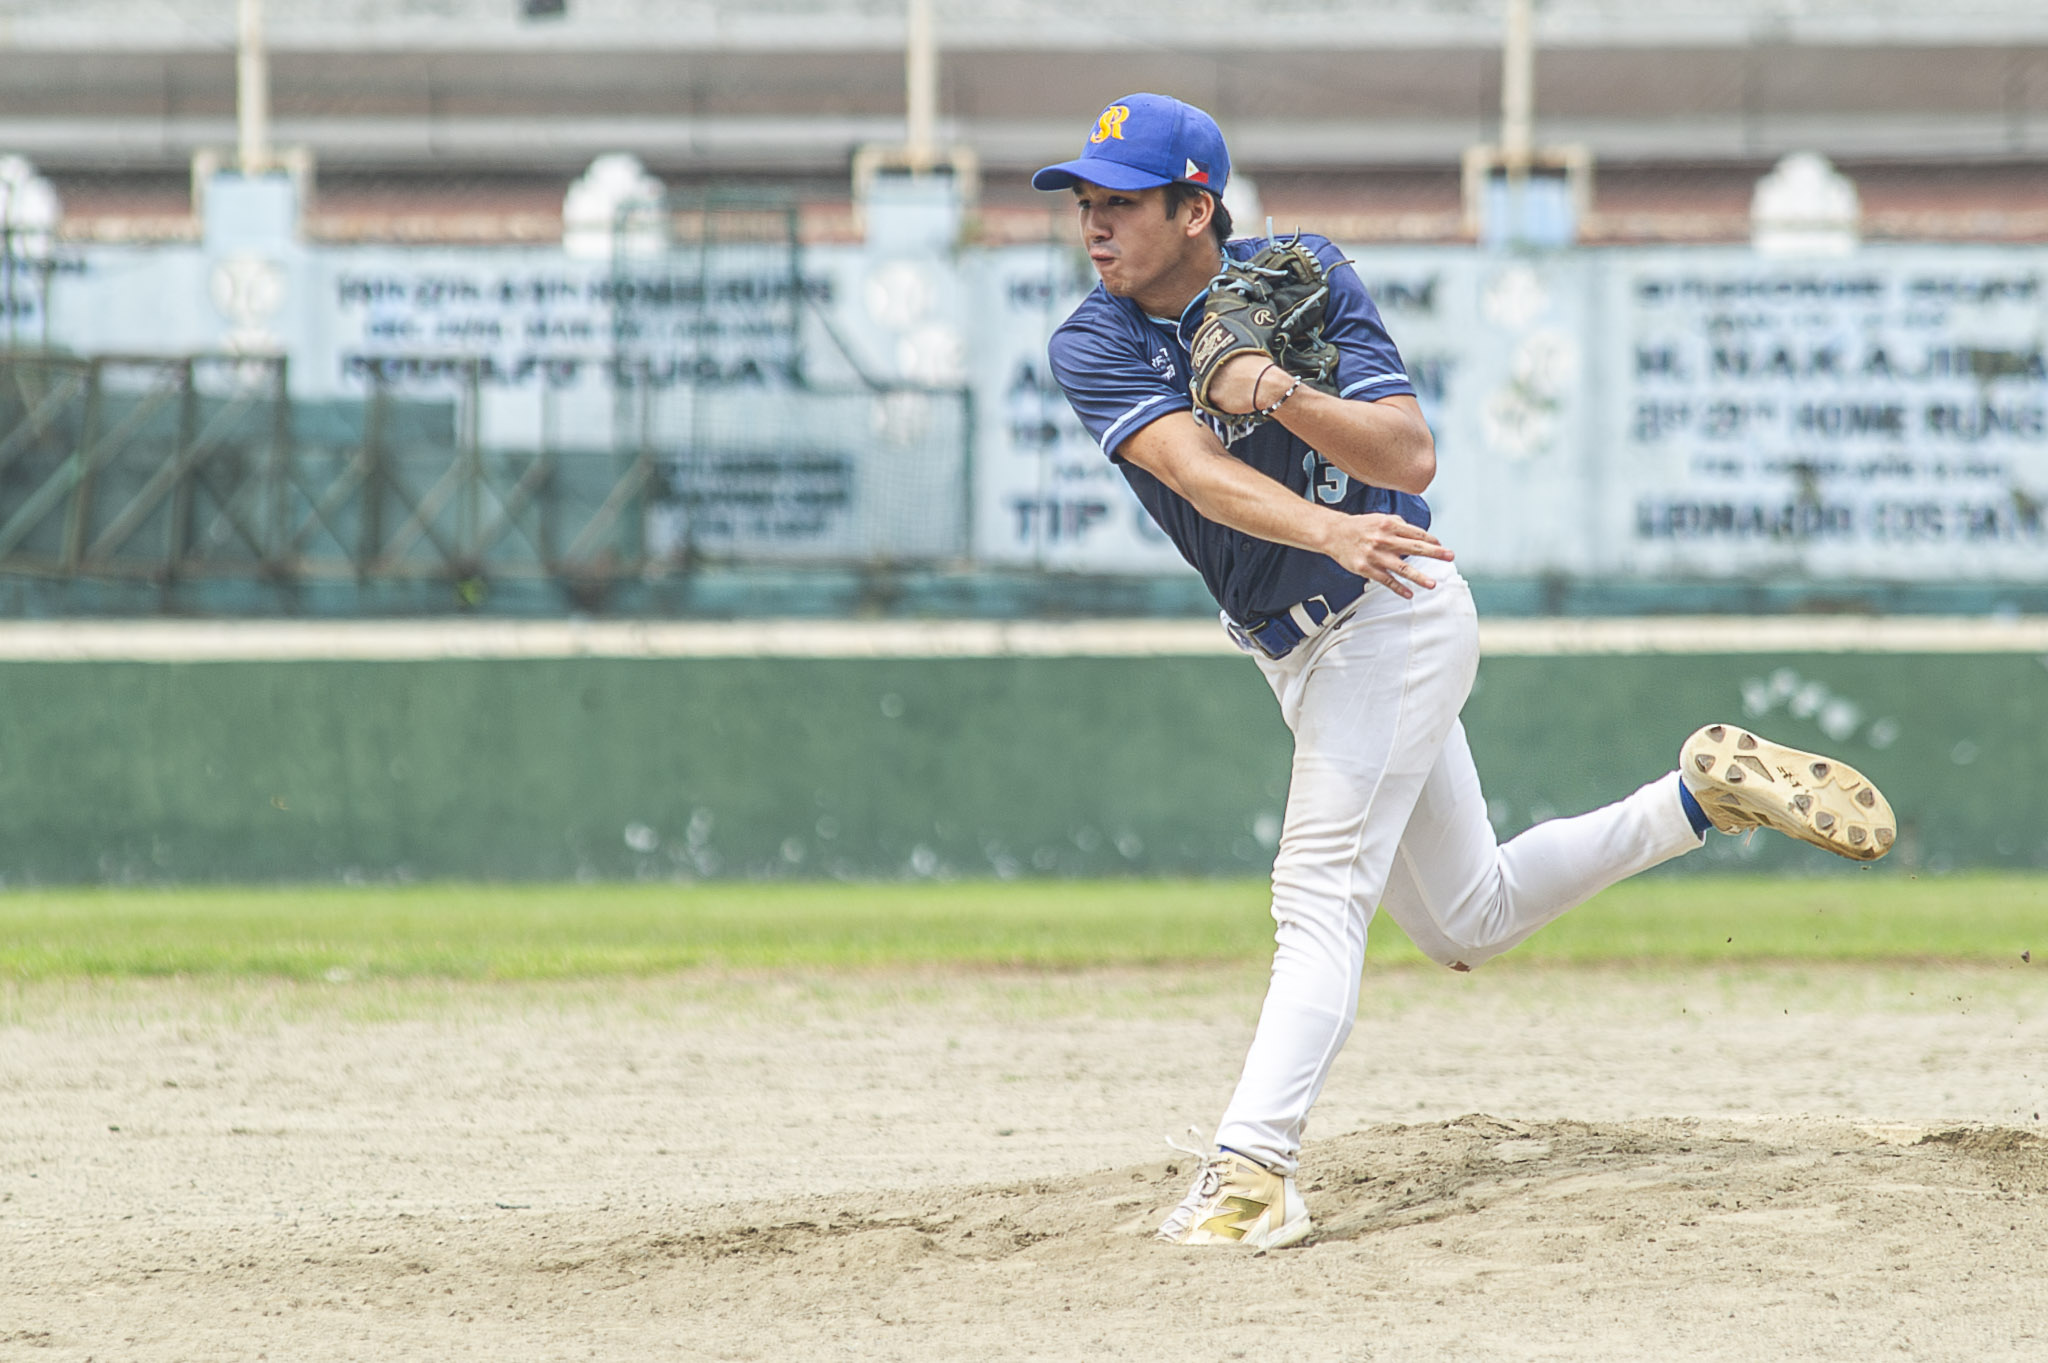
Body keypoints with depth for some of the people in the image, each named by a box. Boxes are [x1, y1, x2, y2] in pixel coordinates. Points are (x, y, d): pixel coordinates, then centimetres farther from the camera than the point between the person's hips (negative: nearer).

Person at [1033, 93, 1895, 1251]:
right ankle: (1708, 791, 32)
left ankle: (1251, 1174, -26)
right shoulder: (1095, 349, -8)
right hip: (1303, 653, 6)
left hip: (1391, 613, -6)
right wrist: (1330, 531, -45)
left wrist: (1280, 396, -38)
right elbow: (1198, 469, -27)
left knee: (1321, 892, -18)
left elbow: (1414, 459, -21)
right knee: (1469, 920, 17)